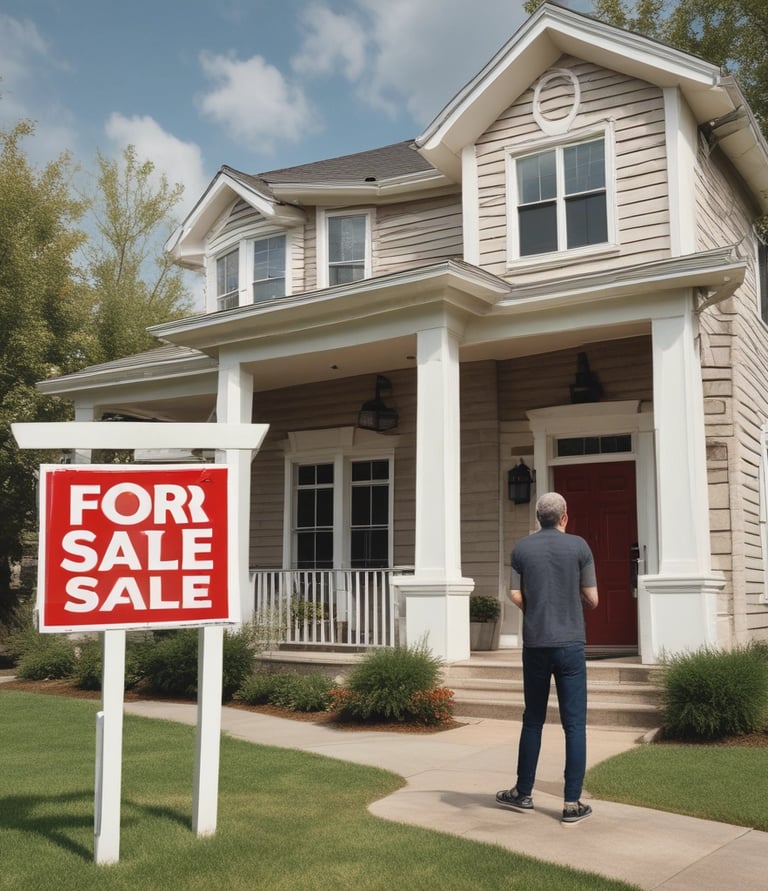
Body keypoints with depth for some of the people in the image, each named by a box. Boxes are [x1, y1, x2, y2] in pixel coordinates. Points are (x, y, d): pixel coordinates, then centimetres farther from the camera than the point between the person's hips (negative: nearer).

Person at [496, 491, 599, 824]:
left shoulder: (522, 548, 2)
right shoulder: (579, 546, -3)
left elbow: (516, 596, -2)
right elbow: (592, 600, -2)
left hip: (535, 643, 2)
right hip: (570, 643, -2)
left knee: (533, 720, 14)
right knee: (574, 724, 2)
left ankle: (523, 793, 22)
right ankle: (572, 803, 3)